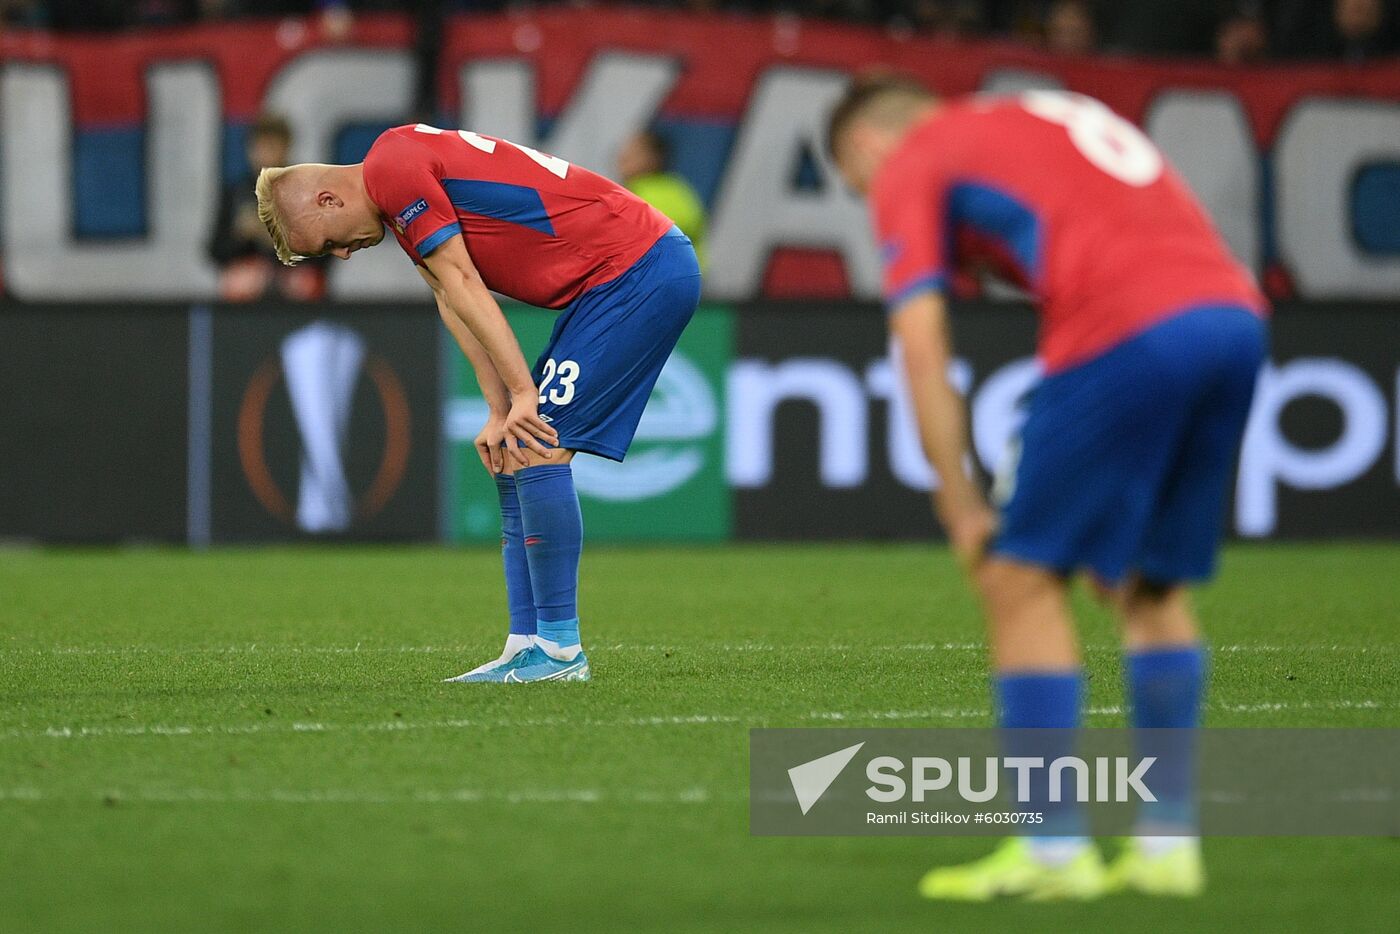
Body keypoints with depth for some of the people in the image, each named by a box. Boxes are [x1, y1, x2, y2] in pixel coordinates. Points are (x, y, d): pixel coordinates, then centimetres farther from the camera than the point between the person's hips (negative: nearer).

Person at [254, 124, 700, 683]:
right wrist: (501, 412, 1)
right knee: (515, 454, 9)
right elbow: (451, 299, 11)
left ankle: (560, 651, -9)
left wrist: (523, 393, -15)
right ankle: (527, 647, 8)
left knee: (536, 448, -12)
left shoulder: (392, 167, -13)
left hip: (640, 271, -10)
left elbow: (462, 287, -15)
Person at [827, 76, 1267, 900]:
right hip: (1235, 313, 7)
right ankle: (1169, 841, 18)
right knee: (1154, 583, 19)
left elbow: (921, 346, 3)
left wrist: (960, 503, 5)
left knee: (1022, 578, 3)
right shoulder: (1061, 116, 34)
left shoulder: (910, 166, 15)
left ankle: (1055, 851, 1)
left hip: (1126, 332, -7)